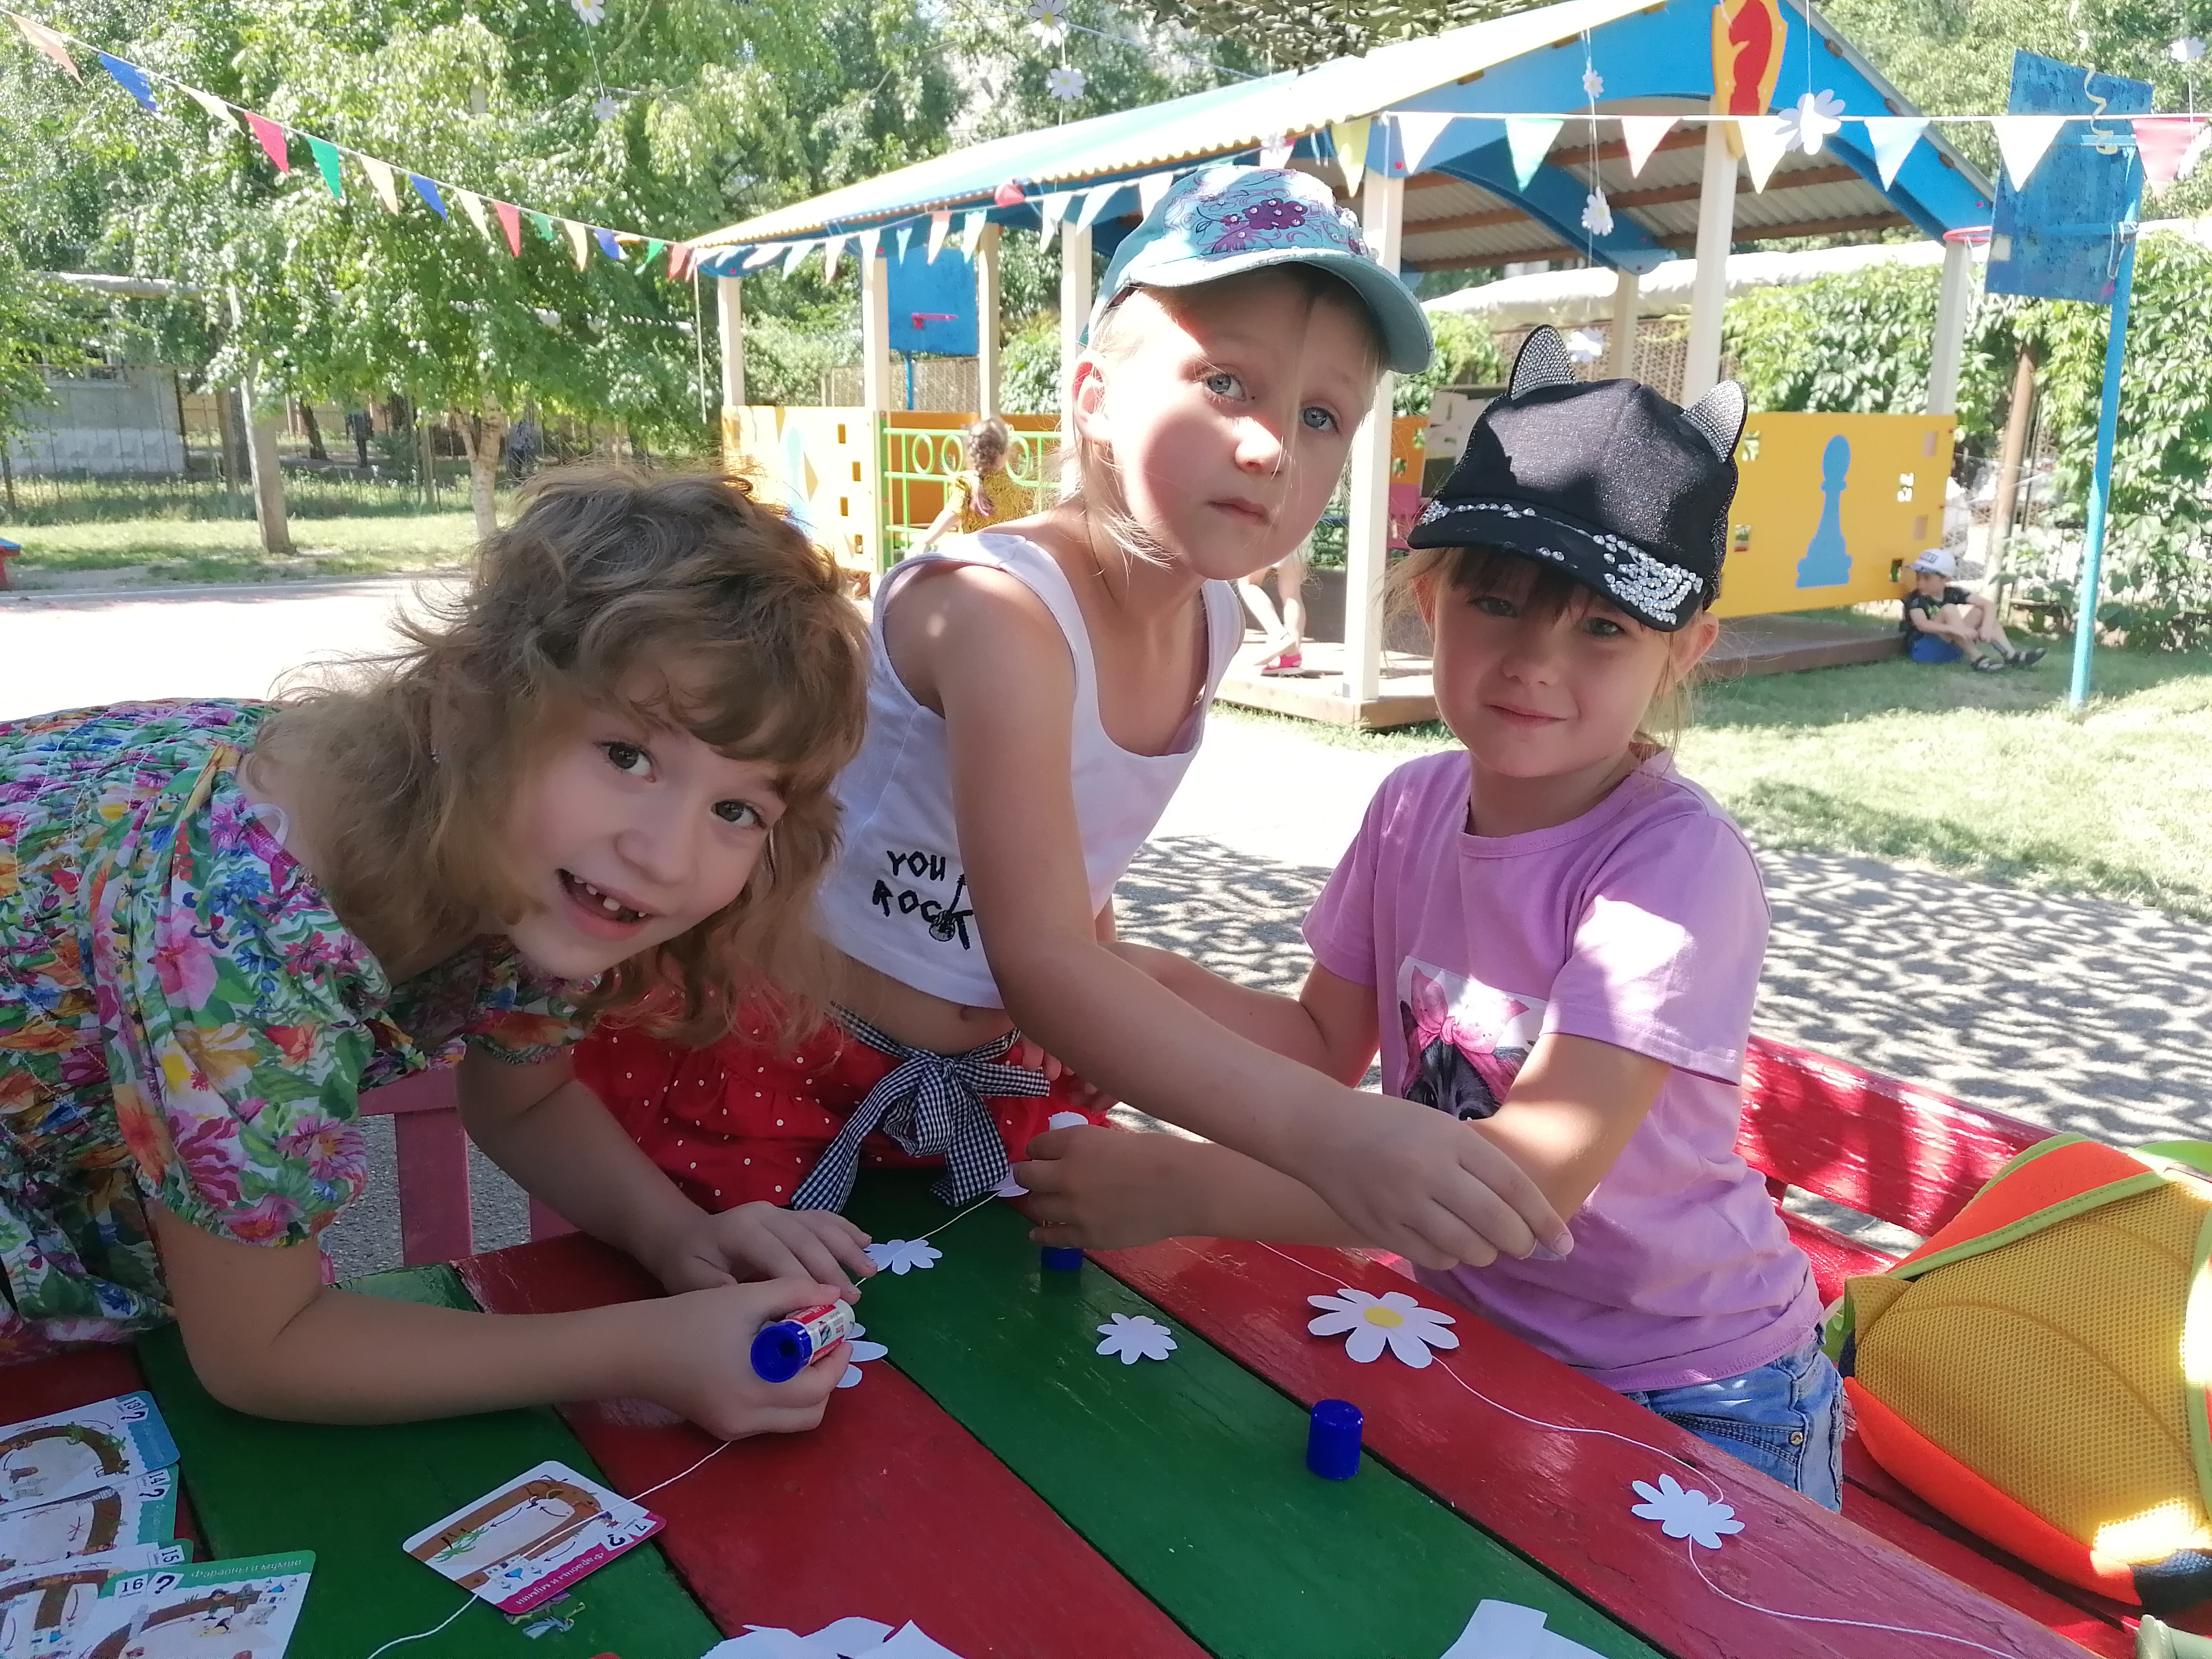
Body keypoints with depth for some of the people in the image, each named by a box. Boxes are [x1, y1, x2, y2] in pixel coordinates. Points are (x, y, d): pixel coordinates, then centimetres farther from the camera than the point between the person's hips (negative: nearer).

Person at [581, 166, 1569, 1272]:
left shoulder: (1212, 620, -6)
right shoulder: (994, 608, -30)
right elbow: (1039, 963, -38)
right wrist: (1326, 1135, -47)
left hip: (996, 1075, 7)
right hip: (762, 1067, -6)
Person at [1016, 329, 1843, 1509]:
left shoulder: (1675, 865, -26)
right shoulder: (1414, 806, -6)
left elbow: (1539, 1173, -33)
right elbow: (1324, 1045, 1)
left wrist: (1188, 1189, -38)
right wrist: (1166, 987, -18)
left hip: (1692, 1403, -4)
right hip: (1474, 1340, 5)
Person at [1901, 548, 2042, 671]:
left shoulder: (1953, 593, 2)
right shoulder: (1915, 599, -12)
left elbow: (1989, 605, -5)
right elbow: (1922, 625, -31)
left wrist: (1987, 627, -25)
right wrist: (1956, 628, -42)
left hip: (1949, 645, 6)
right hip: (1922, 648, -6)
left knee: (1981, 610, -3)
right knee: (1949, 609, -25)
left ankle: (2011, 656, -15)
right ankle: (1978, 658, -29)